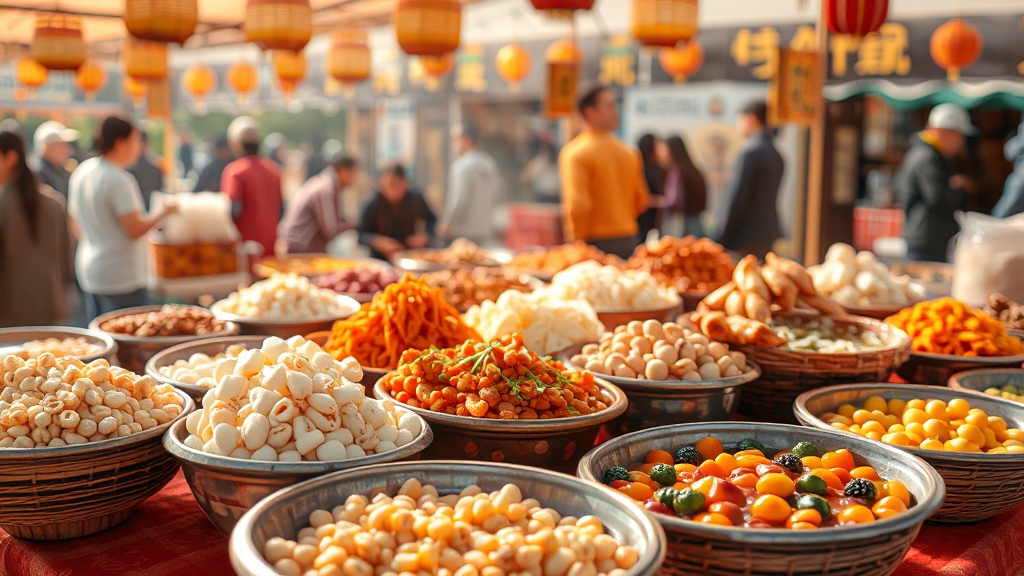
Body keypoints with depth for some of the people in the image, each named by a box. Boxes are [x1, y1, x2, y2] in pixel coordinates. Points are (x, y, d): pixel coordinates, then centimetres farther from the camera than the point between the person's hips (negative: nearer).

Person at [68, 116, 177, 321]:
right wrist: (163, 212, -7)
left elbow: (75, 226, 17)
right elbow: (135, 230, -20)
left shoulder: (81, 172, 10)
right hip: (121, 278, -9)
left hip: (89, 272, 9)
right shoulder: (119, 180, -17)